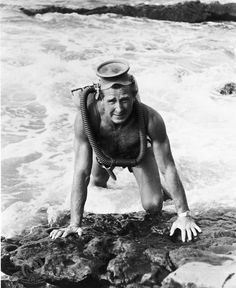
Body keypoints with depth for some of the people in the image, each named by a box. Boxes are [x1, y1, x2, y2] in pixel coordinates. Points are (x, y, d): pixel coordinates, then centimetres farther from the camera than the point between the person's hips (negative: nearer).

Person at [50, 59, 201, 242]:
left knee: (153, 208, -8)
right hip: (104, 152, 1)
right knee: (97, 182, 28)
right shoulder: (86, 117, -44)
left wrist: (184, 215, -32)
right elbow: (81, 173, -41)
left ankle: (157, 180, 26)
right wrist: (75, 224, -41)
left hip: (139, 152, -1)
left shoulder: (150, 118, -44)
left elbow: (168, 168, -35)